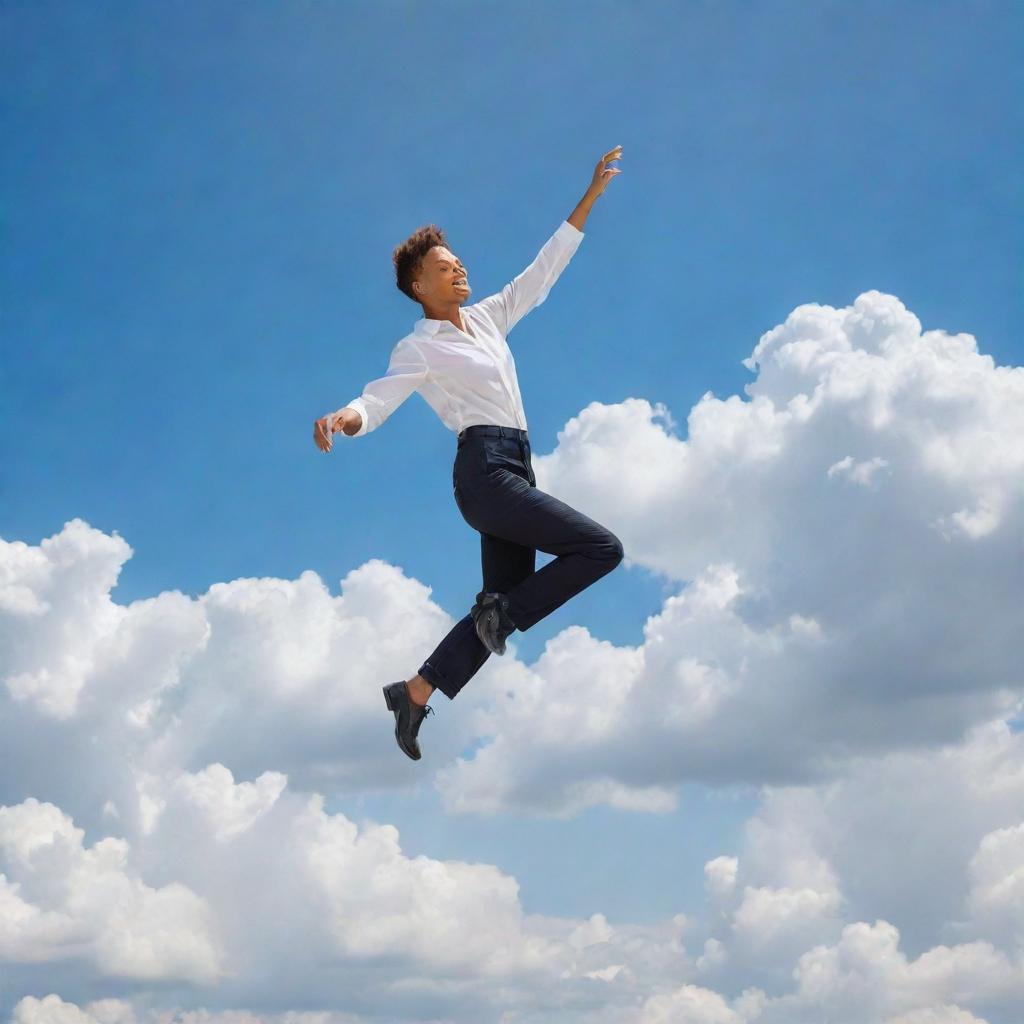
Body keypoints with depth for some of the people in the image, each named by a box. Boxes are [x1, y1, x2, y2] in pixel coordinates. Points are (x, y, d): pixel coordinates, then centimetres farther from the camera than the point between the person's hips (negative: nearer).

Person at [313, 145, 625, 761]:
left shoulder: (488, 318, 15)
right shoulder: (421, 347, -5)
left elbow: (545, 269, 19)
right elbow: (380, 398, -17)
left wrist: (592, 196, 18)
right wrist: (346, 418, -41)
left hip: (512, 472, 8)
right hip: (486, 472, -8)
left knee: (504, 601, 8)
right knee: (602, 548, -13)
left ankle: (415, 692, 11)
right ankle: (505, 614, -3)